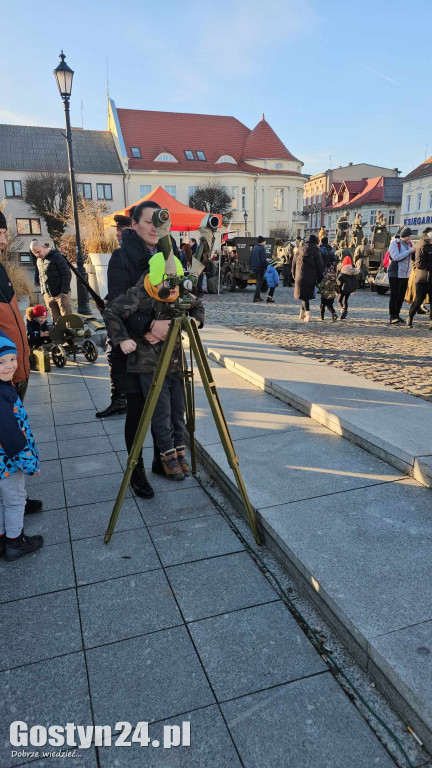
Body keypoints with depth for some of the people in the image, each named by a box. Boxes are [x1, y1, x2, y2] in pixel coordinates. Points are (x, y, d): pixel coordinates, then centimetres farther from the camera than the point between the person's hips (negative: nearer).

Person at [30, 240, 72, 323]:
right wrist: (43, 292, 11)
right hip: (48, 296, 7)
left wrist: (64, 291, -16)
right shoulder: (39, 260, 12)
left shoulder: (56, 256, -10)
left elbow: (66, 274, -13)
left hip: (61, 294, -6)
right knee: (56, 320, 10)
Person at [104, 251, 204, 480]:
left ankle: (179, 451, 28)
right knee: (162, 412, -1)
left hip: (175, 362, 5)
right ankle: (168, 455, 17)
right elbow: (111, 314, -11)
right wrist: (122, 339, -18)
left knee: (178, 410, 11)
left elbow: (197, 305, 19)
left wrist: (196, 320, 0)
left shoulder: (182, 295, -1)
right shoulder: (139, 295, -17)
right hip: (149, 364, -5)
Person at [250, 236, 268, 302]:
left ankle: (258, 296, 19)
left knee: (258, 282, 16)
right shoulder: (262, 248, -15)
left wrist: (252, 267, 20)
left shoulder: (254, 248, 11)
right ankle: (256, 297, -8)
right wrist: (266, 267, -13)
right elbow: (263, 259, -18)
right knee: (259, 282, -4)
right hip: (260, 268, -8)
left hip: (255, 267, 8)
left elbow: (251, 258, 16)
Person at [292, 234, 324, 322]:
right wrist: (319, 278, 6)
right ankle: (302, 313, 15)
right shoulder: (316, 250, -3)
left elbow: (294, 261, 9)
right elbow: (320, 265, -2)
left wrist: (294, 273, 17)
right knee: (307, 294, 12)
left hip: (300, 275, 1)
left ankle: (307, 314, -7)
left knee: (304, 295, 5)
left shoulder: (301, 248, 6)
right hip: (311, 277, -1)